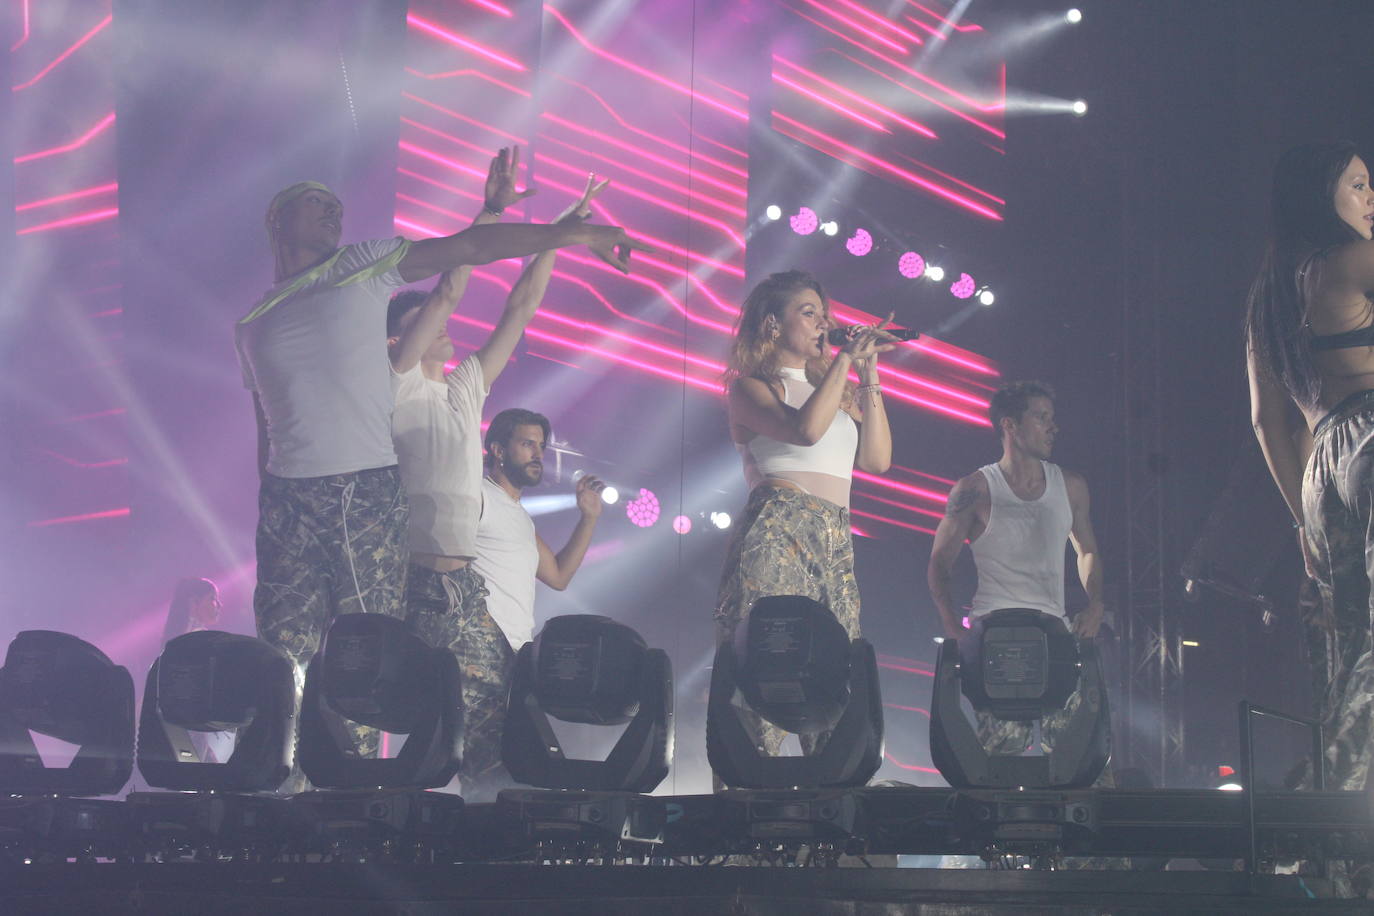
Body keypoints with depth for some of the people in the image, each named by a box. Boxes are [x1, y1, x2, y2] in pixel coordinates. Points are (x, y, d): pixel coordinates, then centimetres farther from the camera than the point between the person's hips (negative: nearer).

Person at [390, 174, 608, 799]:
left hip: (467, 582, 8)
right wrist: (490, 213, -11)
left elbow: (521, 307, 20)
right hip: (420, 578, -7)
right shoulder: (397, 385, -1)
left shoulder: (467, 387, 19)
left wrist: (557, 232, 18)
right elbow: (448, 291, -10)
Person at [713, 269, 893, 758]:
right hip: (776, 533, -7)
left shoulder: (835, 389, 25)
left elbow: (877, 458, 14)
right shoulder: (751, 387, 6)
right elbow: (806, 429, -14)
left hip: (836, 542, 7)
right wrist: (846, 358, -6)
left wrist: (869, 378, 10)